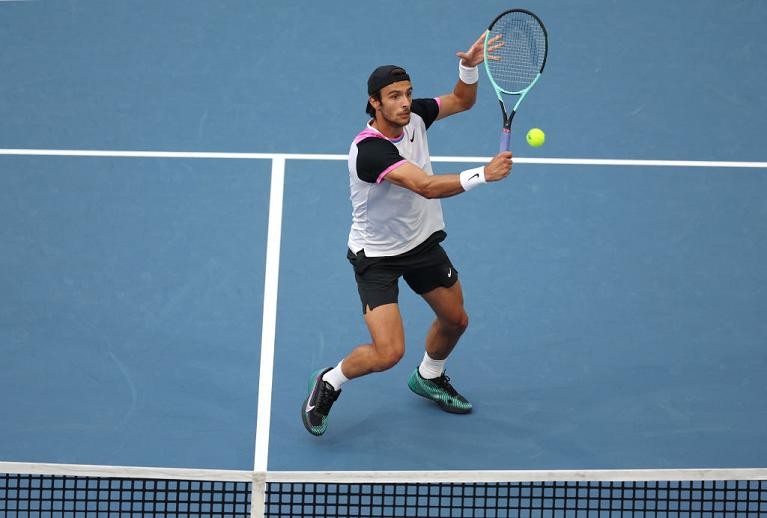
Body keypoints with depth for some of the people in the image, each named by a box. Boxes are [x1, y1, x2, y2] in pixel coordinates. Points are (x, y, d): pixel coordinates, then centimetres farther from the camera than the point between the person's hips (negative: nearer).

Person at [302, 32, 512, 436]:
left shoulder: (414, 116, -11)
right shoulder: (370, 150, -35)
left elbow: (461, 101, 6)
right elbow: (428, 187, -43)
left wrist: (469, 67, -14)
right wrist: (484, 174, -48)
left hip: (423, 240, 8)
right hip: (377, 256, -8)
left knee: (455, 319, 22)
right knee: (388, 352, -17)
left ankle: (428, 377, 52)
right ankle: (328, 383, 12)